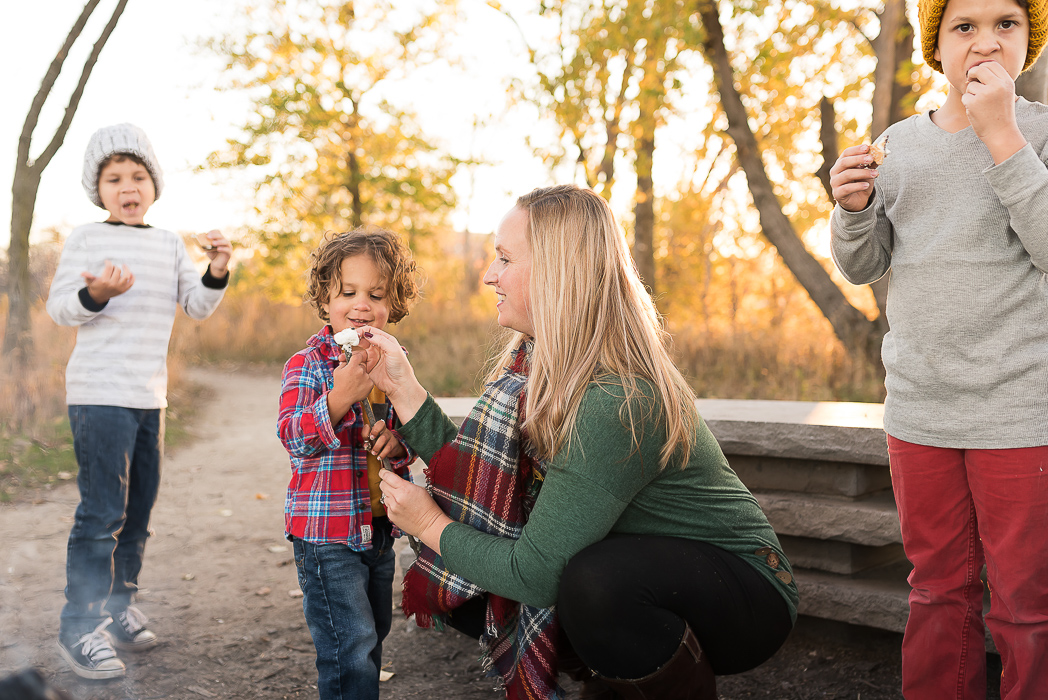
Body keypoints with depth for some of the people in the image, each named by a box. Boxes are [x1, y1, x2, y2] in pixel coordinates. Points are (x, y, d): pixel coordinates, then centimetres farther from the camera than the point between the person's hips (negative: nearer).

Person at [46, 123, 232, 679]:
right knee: (102, 511, -9)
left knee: (138, 508, 13)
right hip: (99, 393, -6)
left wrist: (216, 272, -9)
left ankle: (118, 607, 27)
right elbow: (58, 307, -5)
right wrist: (95, 294, -24)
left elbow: (197, 306, 9)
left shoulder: (168, 243, 13)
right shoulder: (85, 238, -2)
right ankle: (80, 626, 1)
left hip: (149, 395, 6)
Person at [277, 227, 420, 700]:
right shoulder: (307, 365, -11)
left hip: (379, 528, 6)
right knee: (349, 647, -6)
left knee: (374, 636, 20)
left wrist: (398, 443, -14)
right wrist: (341, 397, -39)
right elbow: (293, 437, -24)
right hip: (327, 535, -6)